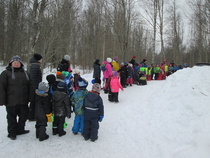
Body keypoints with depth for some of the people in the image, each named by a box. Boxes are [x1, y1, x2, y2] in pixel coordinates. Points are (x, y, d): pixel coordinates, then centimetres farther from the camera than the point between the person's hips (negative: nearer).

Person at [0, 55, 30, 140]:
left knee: (24, 116, 14)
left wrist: (29, 98, 16)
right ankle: (12, 133, 26)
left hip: (23, 101, 5)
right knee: (12, 118, 8)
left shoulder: (24, 73, 12)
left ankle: (20, 130, 35)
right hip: (11, 101, -5)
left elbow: (28, 87, 18)